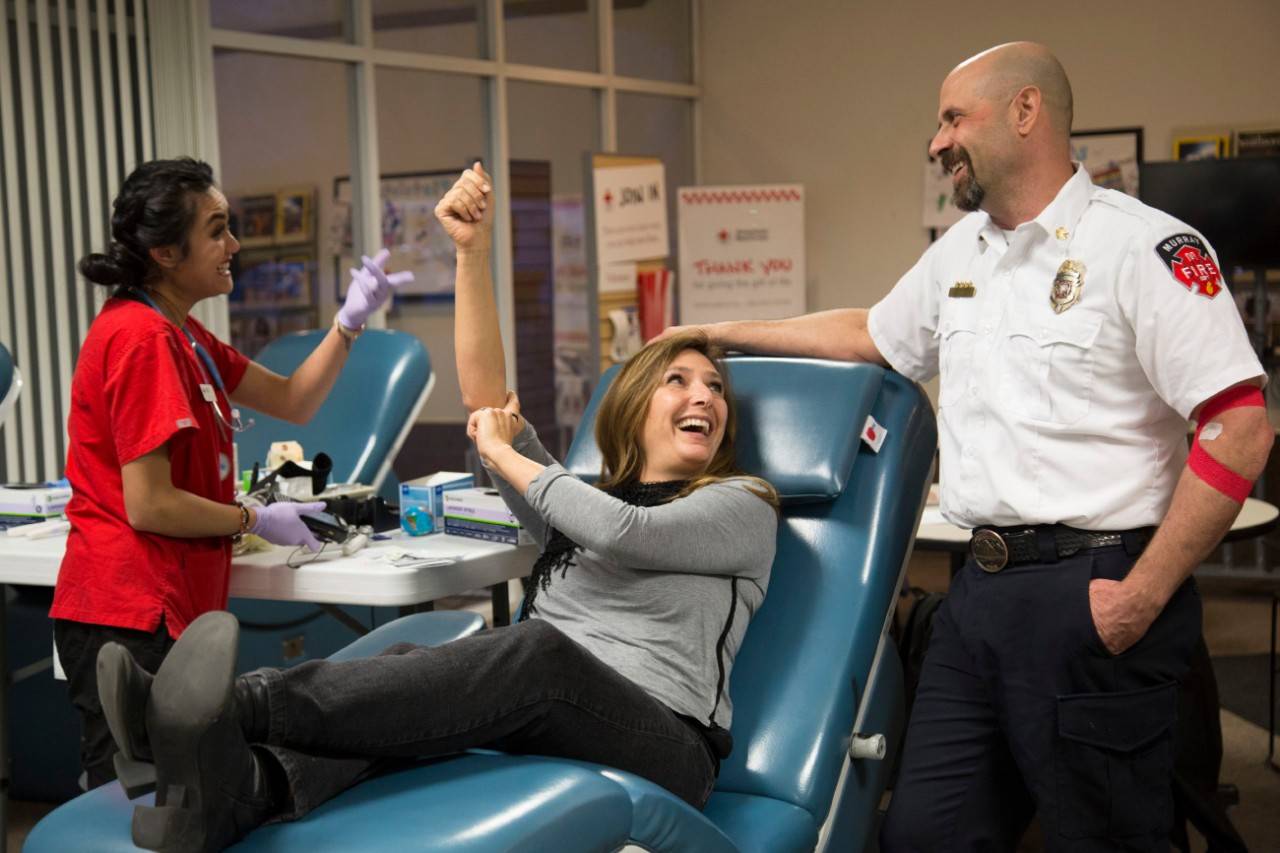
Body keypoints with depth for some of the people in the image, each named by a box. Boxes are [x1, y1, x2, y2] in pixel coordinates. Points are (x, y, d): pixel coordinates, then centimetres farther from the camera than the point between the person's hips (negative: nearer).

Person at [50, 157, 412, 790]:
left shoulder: (179, 334, 13)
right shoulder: (141, 338, -18)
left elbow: (293, 401, 16)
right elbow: (149, 505, -20)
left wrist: (351, 320, 4)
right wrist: (258, 520, -7)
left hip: (169, 609, 10)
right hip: (131, 617, -10)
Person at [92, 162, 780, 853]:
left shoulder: (743, 507, 12)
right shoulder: (577, 501, 27)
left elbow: (622, 534, -7)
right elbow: (484, 399, 16)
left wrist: (503, 454, 6)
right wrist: (472, 251, 6)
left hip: (664, 746, -5)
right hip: (536, 731, 5)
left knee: (542, 651, -36)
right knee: (411, 671, -26)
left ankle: (237, 708, -50)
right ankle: (242, 787, -55)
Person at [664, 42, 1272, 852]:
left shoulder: (1145, 248, -9)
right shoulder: (961, 250, 15)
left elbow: (1240, 429, -14)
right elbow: (873, 335, 32)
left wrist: (1143, 598, -16)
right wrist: (721, 334, 31)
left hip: (1090, 591, -7)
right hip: (981, 587, 7)